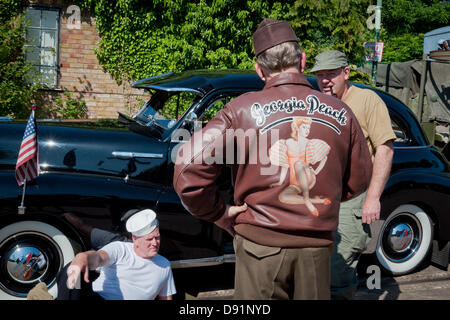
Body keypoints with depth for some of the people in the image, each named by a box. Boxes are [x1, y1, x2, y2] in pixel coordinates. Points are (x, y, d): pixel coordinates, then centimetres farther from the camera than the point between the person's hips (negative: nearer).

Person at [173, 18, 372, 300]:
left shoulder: (243, 110, -11)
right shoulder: (341, 112, -2)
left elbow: (188, 169, -15)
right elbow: (359, 180, 10)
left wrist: (221, 214, -2)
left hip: (261, 244, -2)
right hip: (317, 246, 3)